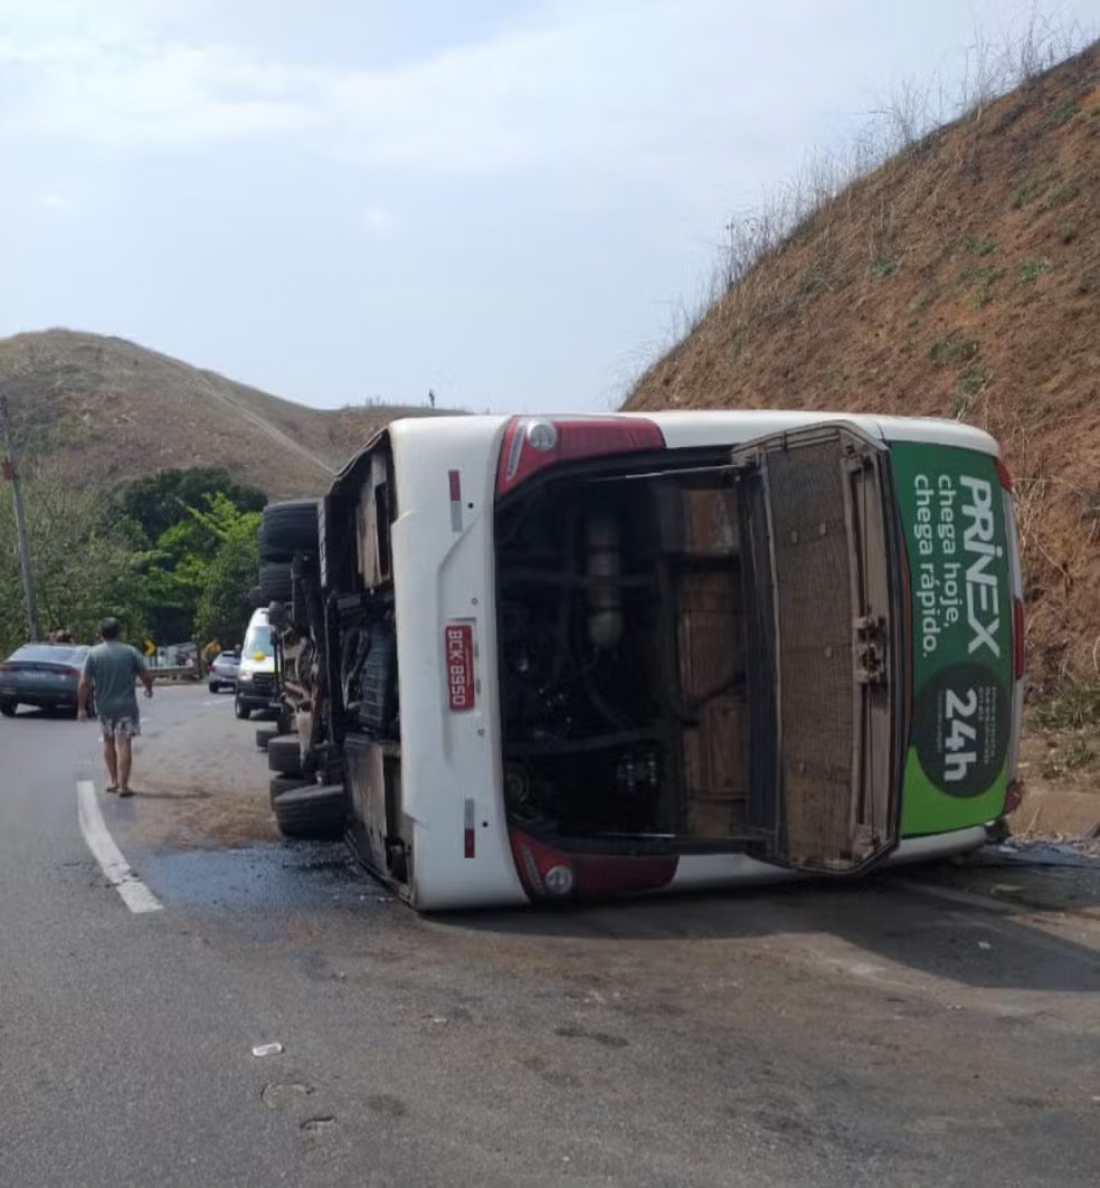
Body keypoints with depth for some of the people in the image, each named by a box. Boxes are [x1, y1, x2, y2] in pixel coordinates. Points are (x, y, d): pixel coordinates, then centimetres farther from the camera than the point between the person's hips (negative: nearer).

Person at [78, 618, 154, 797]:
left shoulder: (93, 654, -3)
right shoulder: (130, 652, -4)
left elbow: (84, 683, -7)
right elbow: (146, 676, -3)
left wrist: (81, 707, 1)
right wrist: (149, 689, 18)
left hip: (104, 706, 2)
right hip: (126, 705, -2)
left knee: (108, 741, 20)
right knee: (124, 744, -1)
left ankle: (114, 781, 23)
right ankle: (123, 786, -4)